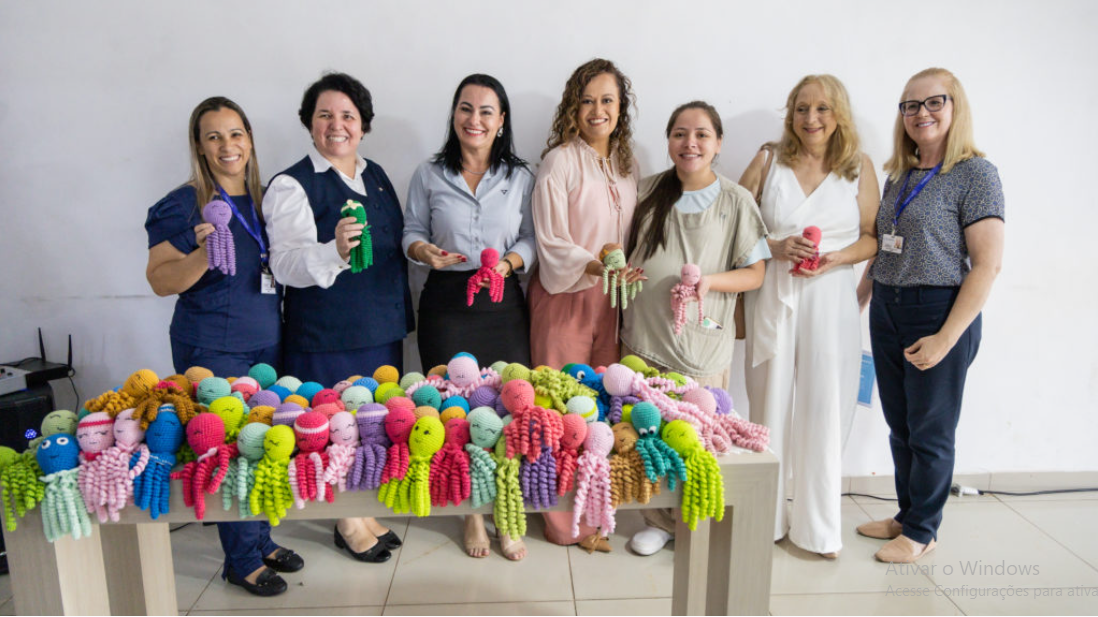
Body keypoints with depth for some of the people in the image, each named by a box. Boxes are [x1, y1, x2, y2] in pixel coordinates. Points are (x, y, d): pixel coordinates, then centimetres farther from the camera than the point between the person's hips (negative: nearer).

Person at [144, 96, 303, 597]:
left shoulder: (262, 200, 8)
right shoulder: (183, 205, -10)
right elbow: (160, 280, -13)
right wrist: (204, 254, -29)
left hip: (266, 343, 6)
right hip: (212, 350, -6)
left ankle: (262, 540, 32)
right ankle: (242, 560, 18)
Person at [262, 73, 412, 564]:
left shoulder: (376, 176, 12)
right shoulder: (292, 185, -9)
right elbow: (286, 265, -18)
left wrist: (401, 312, 19)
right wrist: (336, 251, -37)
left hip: (381, 326, 7)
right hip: (326, 335, -6)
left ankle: (368, 512, 32)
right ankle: (348, 522, 23)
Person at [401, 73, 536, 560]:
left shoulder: (520, 177, 8)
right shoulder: (429, 175, 6)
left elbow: (531, 239, 7)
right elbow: (411, 232, 8)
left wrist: (509, 262, -13)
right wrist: (425, 251, -13)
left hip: (503, 302, 1)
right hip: (446, 301, 0)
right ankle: (471, 512, 22)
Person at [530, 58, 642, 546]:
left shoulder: (627, 166, 13)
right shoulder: (560, 161, -5)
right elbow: (550, 243, -10)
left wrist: (627, 272, 5)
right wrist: (596, 263, -23)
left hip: (611, 297, 5)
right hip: (564, 296, -5)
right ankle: (562, 520, 12)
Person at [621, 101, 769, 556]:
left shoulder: (736, 201, -2)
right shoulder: (648, 191, 8)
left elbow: (756, 273, -2)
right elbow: (627, 253, 20)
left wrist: (709, 281, -17)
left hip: (701, 340, -3)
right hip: (644, 334, 3)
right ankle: (659, 521, 28)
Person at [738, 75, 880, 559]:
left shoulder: (859, 166, 8)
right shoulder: (769, 161, 7)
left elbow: (873, 237, 7)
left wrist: (836, 258, -11)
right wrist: (775, 246, -13)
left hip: (828, 298, 0)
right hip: (771, 297, 0)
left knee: (822, 410, 2)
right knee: (770, 405, 6)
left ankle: (818, 526, 18)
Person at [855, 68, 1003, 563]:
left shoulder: (975, 173, -9)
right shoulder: (899, 176, 11)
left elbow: (987, 264, -14)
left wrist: (947, 337, -18)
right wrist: (862, 292, 7)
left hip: (940, 312, -6)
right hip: (887, 311, 6)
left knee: (930, 430, 6)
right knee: (899, 426, 15)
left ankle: (922, 530, 23)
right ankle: (907, 513, 32)